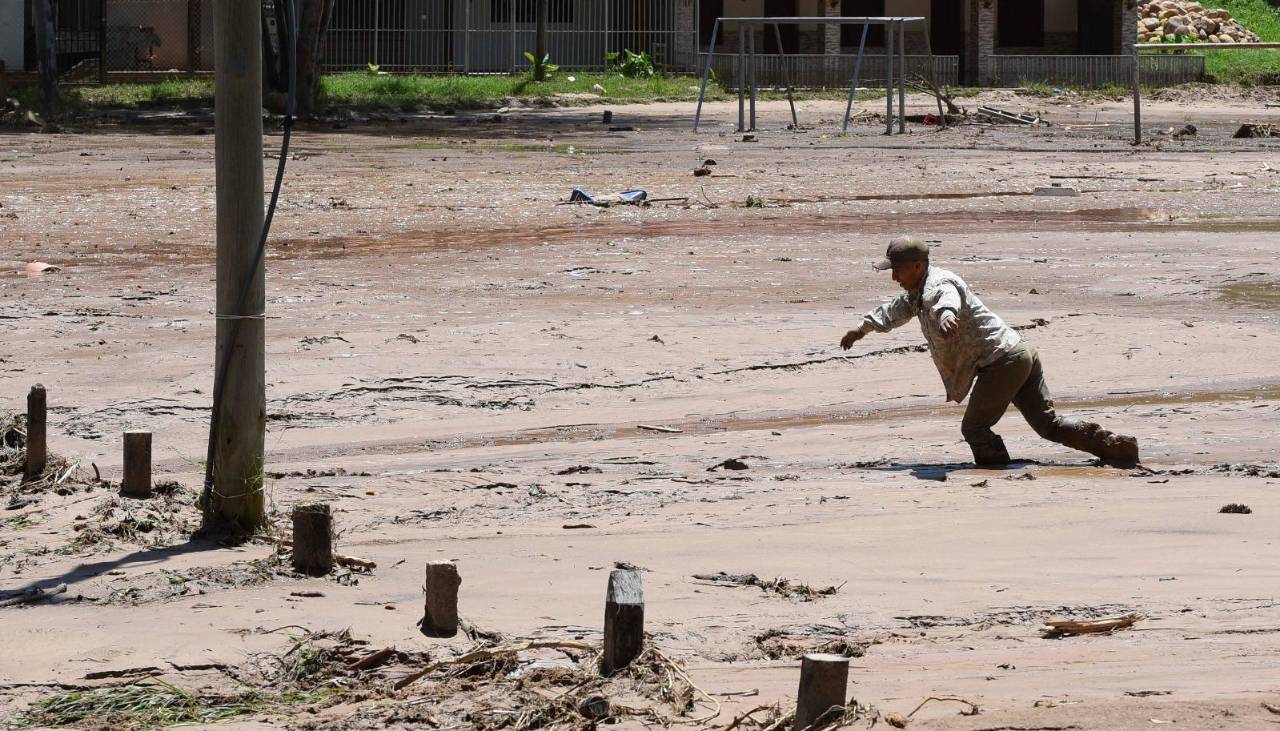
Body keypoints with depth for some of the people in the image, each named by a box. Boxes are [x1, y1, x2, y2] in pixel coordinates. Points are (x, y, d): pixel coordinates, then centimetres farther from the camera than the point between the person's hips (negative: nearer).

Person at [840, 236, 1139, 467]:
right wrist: (864, 327, 52)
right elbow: (897, 310, 41)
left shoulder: (939, 285, -16)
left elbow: (947, 299, -44)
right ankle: (1116, 446, 6)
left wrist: (946, 314, -67)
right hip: (1022, 354, 10)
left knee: (974, 429, -2)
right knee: (1048, 423, 10)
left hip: (1002, 362, -10)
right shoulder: (920, 289, 17)